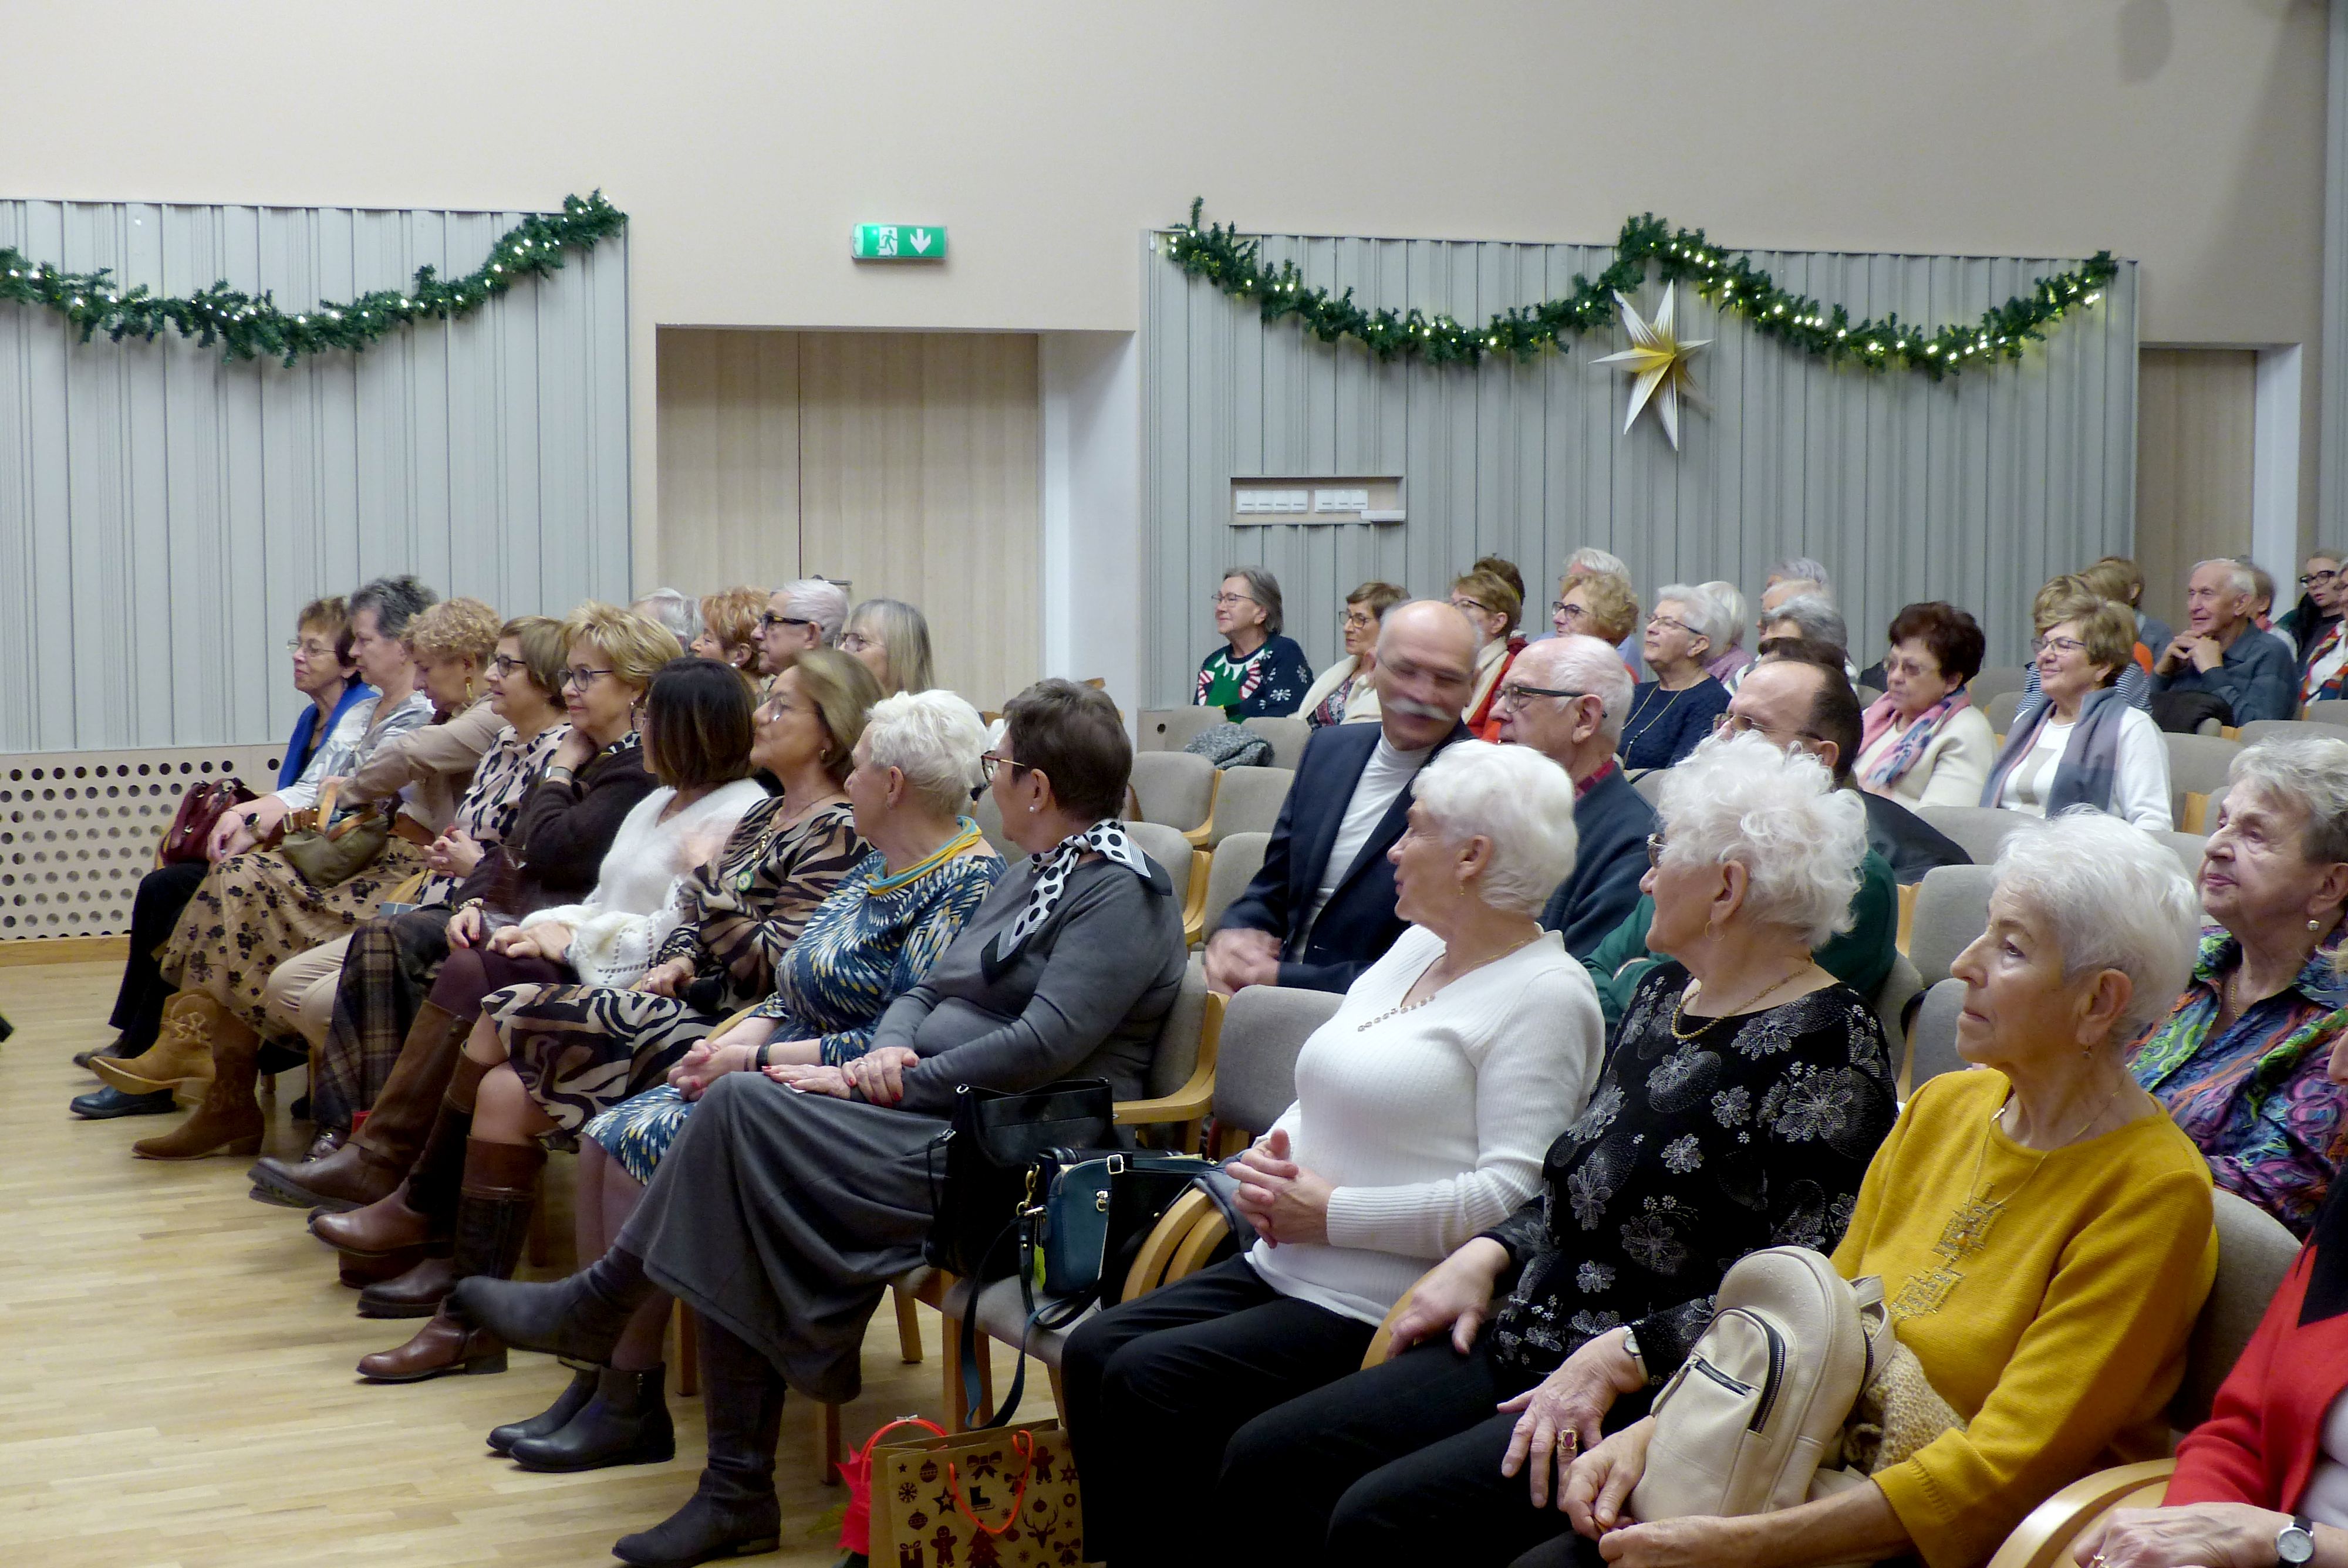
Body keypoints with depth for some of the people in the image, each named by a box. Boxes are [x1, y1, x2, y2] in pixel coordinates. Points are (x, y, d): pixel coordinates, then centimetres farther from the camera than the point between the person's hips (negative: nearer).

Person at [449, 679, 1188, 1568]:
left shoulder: (1121, 894, -10)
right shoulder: (1032, 877, 21)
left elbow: (1045, 1043, -21)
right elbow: (925, 994, 21)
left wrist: (892, 1084, -16)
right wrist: (888, 1051, -3)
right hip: (942, 1123, 9)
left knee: (744, 1105, -22)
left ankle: (598, 1308, -4)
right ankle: (737, 1494, -11)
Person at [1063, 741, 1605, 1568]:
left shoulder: (1546, 996, -12)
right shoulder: (1416, 947, 16)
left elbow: (1513, 1195, -22)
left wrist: (1331, 1213, -18)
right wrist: (1272, 1157, 1)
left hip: (1380, 1309, -9)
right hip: (1283, 1267, 9)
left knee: (1146, 1382, -21)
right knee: (1092, 1353, -5)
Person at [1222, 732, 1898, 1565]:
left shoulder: (1825, 1048, -13)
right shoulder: (1664, 995, 14)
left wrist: (1618, 1359, -23)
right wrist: (1488, 1255, 6)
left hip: (1656, 1397, -9)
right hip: (1527, 1347, 9)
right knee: (1264, 1461, -3)